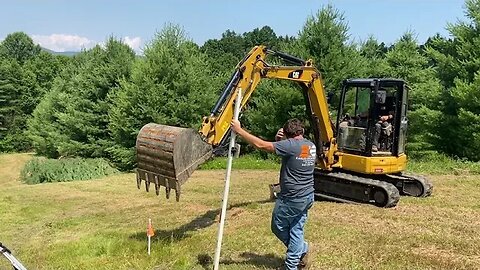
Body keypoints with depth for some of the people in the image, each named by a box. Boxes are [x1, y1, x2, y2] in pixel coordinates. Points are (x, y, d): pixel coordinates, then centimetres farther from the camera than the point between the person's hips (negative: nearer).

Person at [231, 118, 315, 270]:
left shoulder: (291, 145, -19)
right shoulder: (311, 146, 6)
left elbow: (261, 145, -21)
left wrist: (239, 131, -15)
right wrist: (280, 140, 0)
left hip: (291, 199, -8)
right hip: (307, 196, 8)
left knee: (278, 227, 13)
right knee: (296, 229, 14)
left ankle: (302, 249, 23)